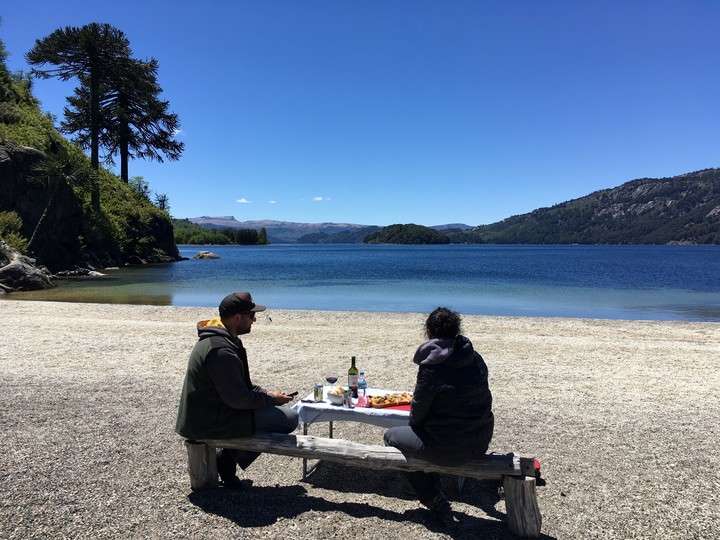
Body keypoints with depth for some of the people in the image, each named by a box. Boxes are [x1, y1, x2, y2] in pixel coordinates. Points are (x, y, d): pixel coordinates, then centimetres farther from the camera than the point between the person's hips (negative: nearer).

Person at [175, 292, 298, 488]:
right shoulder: (221, 350, -26)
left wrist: (266, 393, 6)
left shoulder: (215, 338, 9)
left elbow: (240, 384, 18)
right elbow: (238, 399, -23)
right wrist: (271, 399, -9)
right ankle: (227, 462, 1)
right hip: (209, 424, -10)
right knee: (289, 418, -11)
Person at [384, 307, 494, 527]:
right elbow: (480, 399, 11)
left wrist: (414, 424, 12)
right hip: (481, 443, 7)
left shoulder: (432, 367, -20)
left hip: (448, 448, -7)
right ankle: (434, 490, 39)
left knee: (391, 436, 15)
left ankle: (436, 502, 14)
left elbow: (418, 410, -12)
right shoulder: (476, 359, 0)